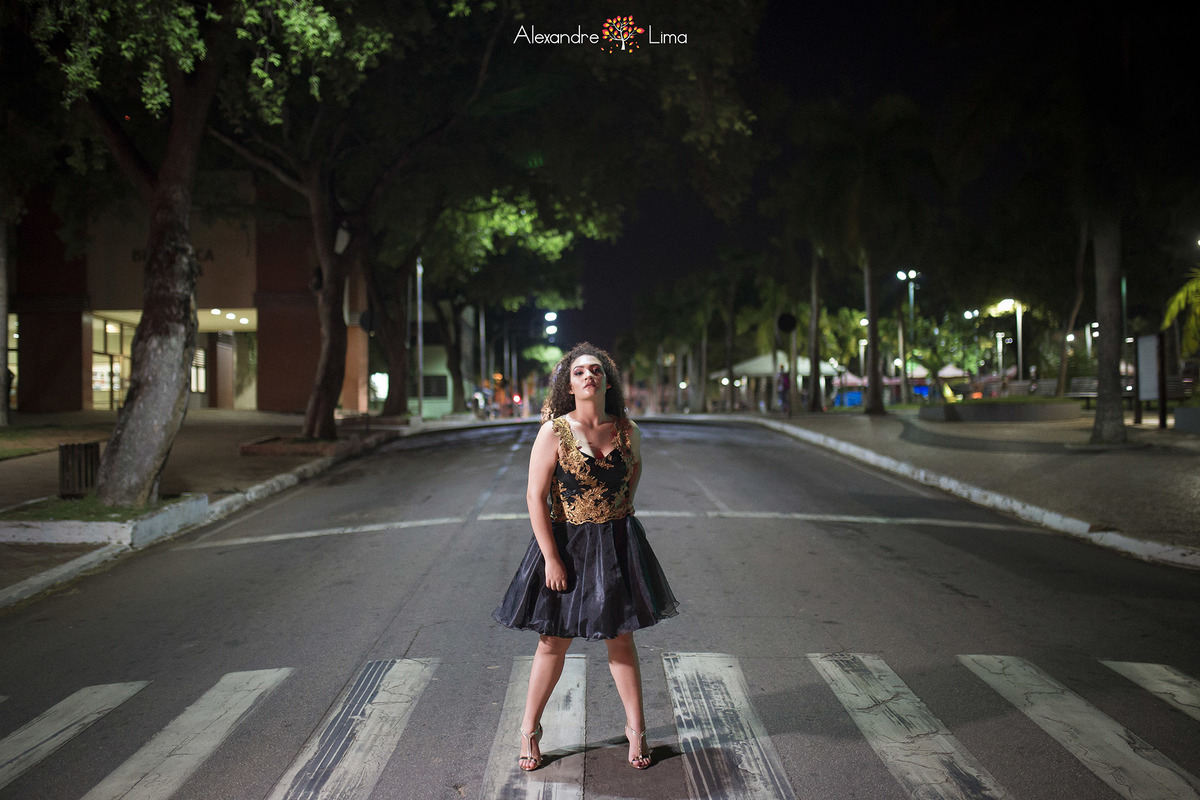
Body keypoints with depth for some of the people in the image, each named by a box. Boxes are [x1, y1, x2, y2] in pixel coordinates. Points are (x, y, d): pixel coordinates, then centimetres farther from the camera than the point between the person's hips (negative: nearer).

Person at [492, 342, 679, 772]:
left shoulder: (628, 430, -2)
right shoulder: (554, 432, -13)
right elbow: (535, 497, -13)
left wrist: (622, 506, 11)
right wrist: (551, 558, -15)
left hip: (617, 544, 3)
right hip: (566, 544, -2)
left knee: (620, 639, 11)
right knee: (554, 641, 7)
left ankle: (635, 727, 27)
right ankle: (530, 729, 25)